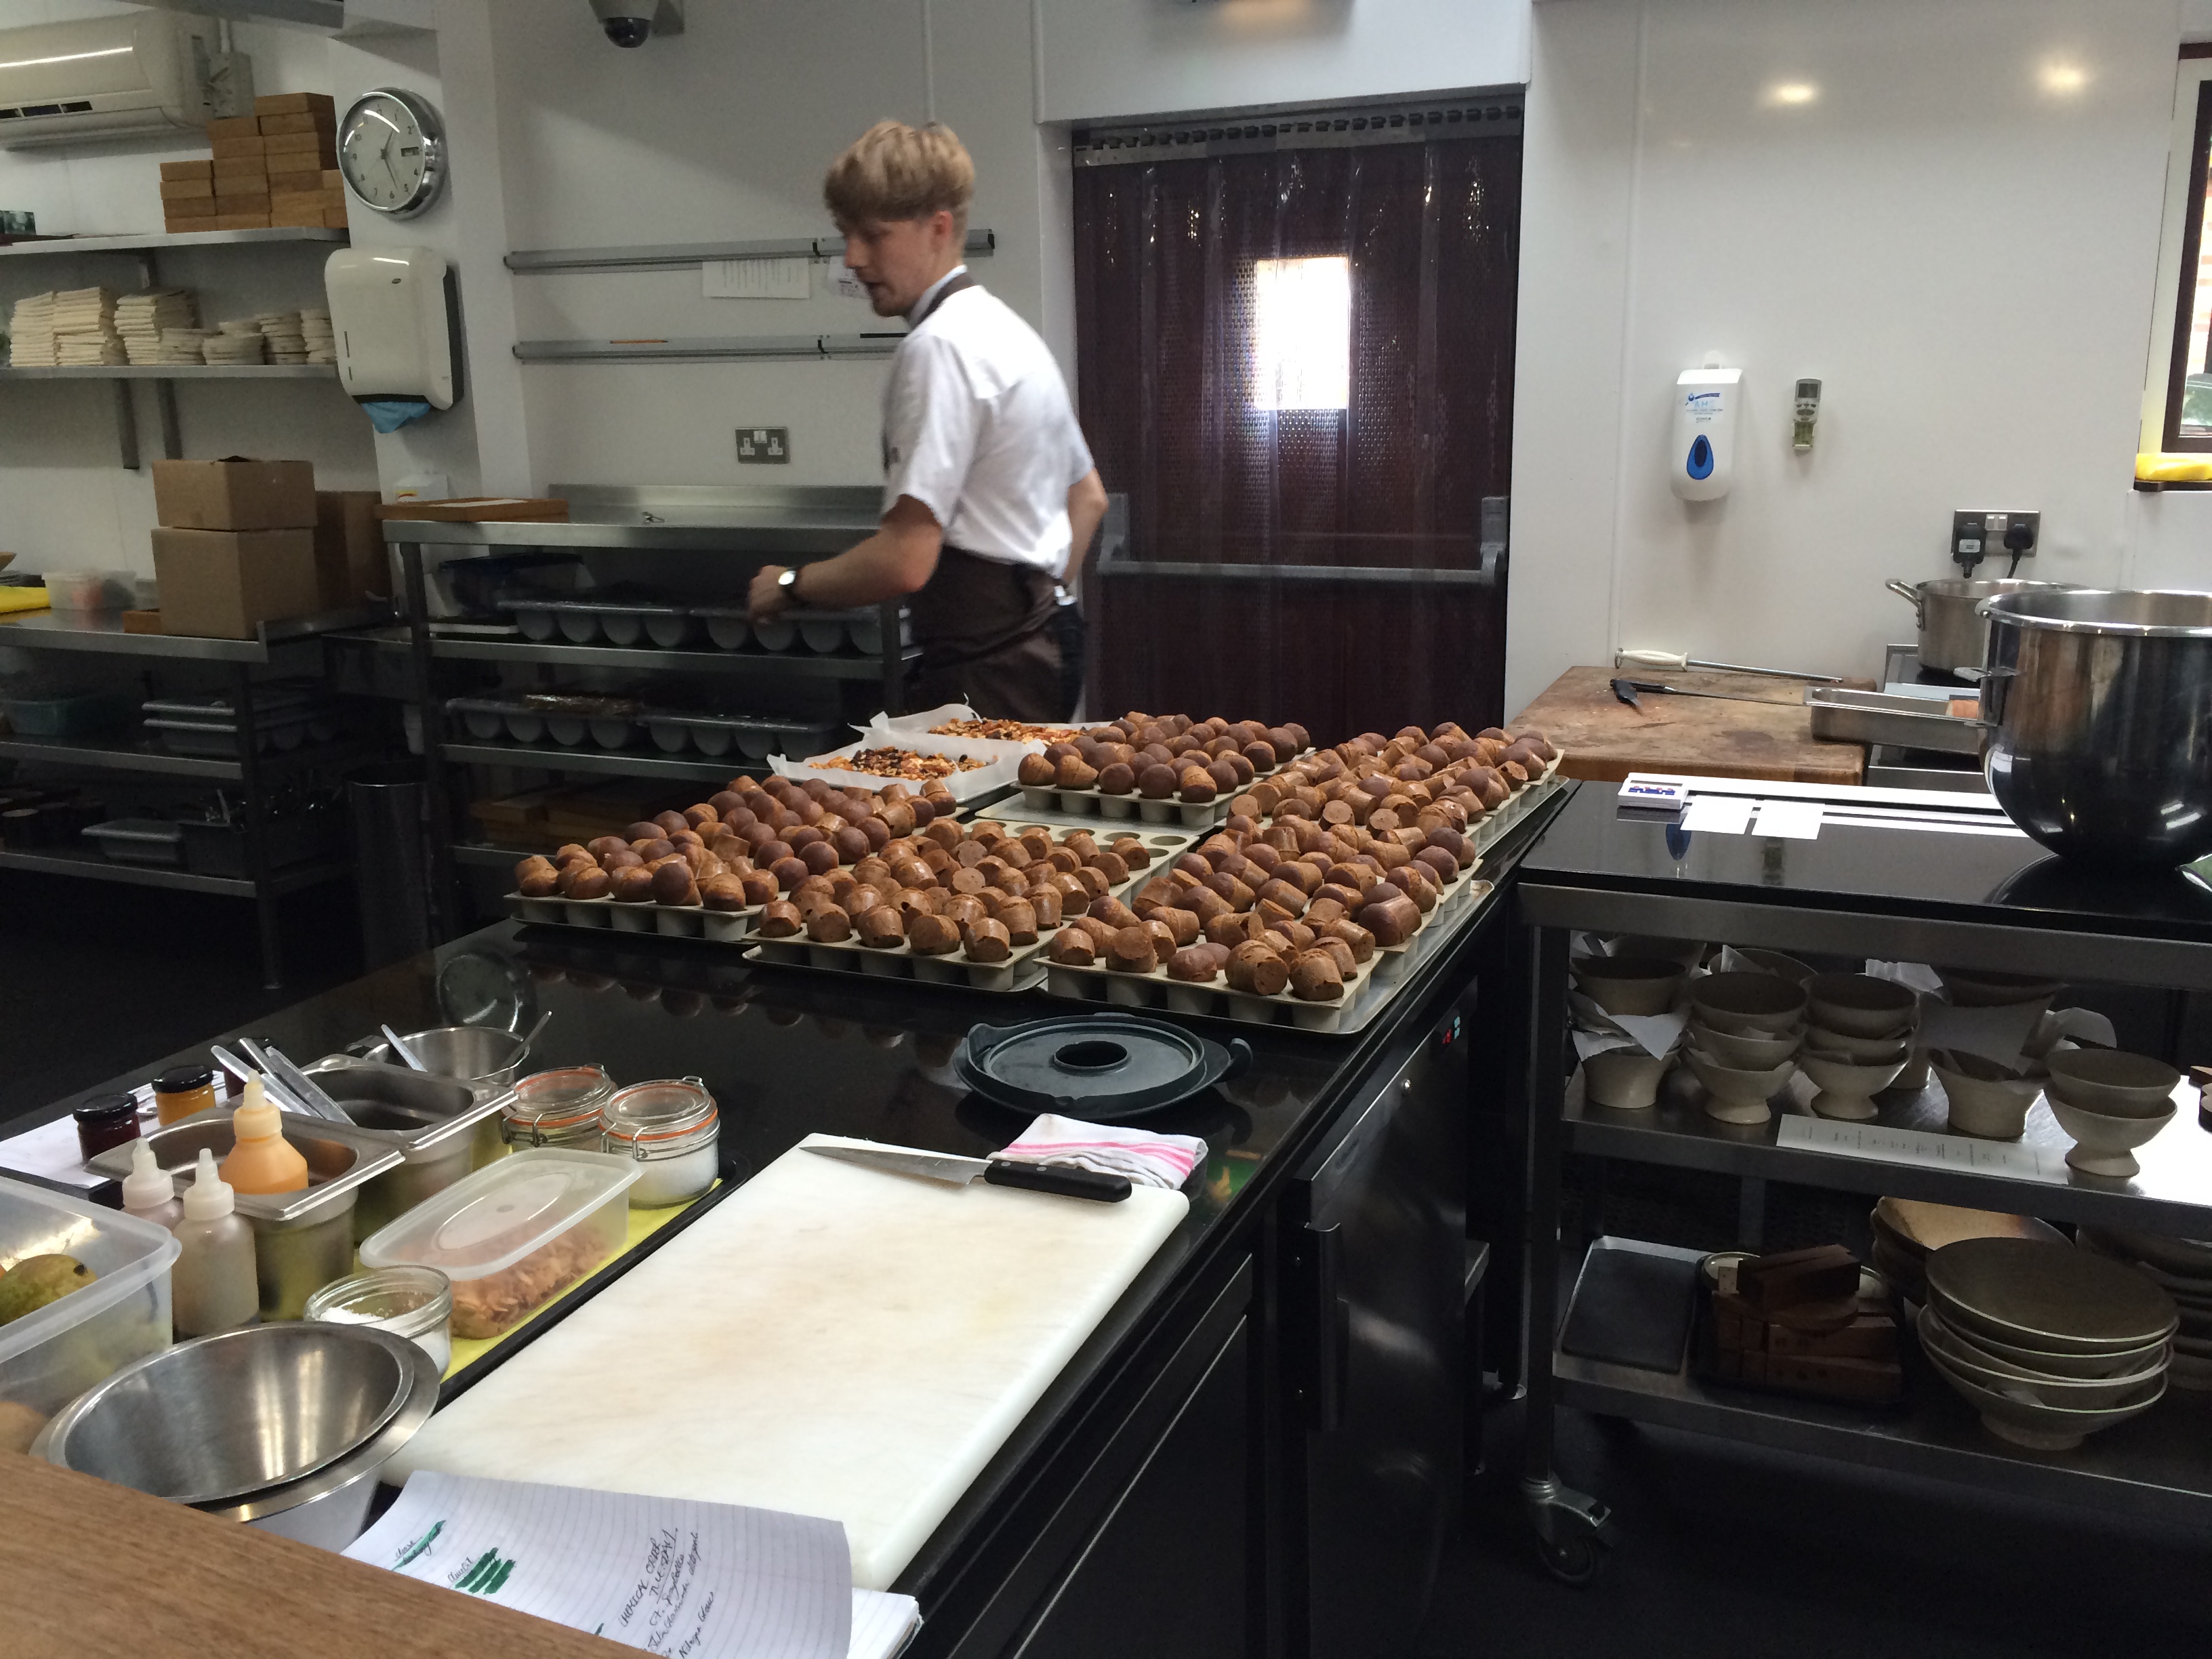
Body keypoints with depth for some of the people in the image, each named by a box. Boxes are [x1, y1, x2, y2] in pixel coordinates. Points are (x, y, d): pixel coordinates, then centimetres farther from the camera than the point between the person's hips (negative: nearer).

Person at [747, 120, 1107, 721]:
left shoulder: (939, 346, -15)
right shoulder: (1008, 329, 17)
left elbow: (906, 560, -22)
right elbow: (1088, 498, 27)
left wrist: (791, 585, -6)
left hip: (985, 679, -10)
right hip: (1041, 658, 10)